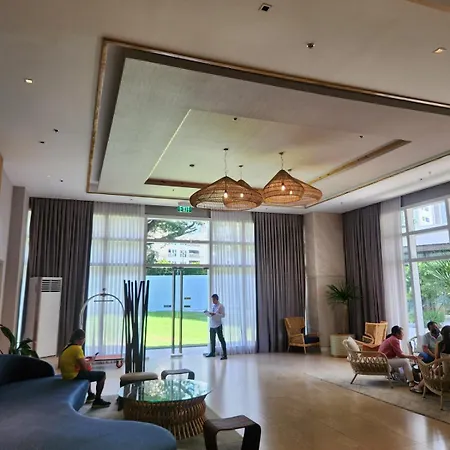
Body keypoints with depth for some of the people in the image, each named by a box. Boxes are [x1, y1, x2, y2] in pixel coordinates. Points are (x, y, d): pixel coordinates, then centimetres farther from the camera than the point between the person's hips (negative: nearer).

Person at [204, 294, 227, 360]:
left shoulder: (221, 306, -7)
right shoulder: (213, 306, 13)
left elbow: (223, 315, -15)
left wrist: (215, 314, -25)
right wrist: (207, 312, -1)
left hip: (218, 325, -7)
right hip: (212, 325, 7)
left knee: (221, 339, -5)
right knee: (212, 339, 16)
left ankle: (224, 355, -2)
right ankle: (212, 353, 31)